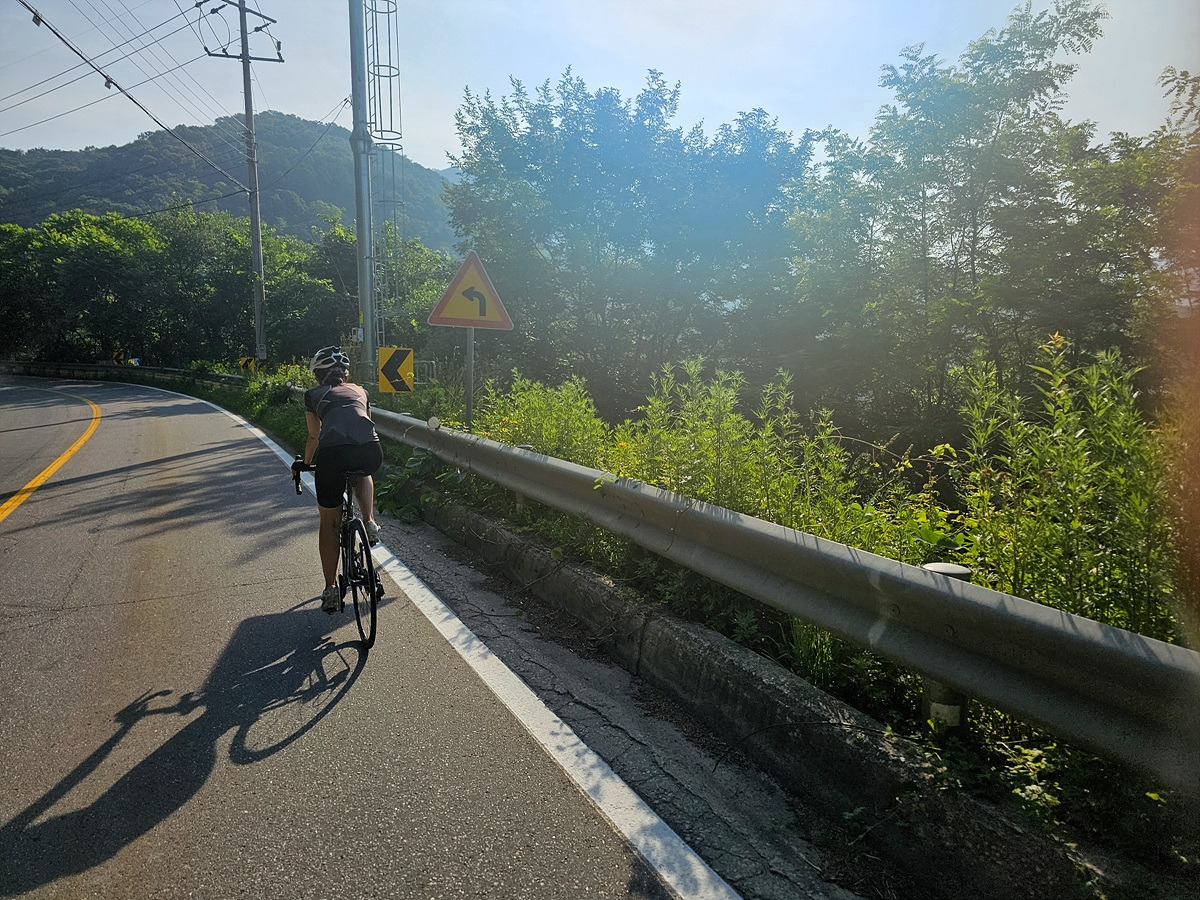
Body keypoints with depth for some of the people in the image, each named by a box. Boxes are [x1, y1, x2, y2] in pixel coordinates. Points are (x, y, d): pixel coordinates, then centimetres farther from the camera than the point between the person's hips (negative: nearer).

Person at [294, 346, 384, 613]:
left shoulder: (313, 394, 27)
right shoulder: (359, 391, 33)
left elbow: (314, 437, 33)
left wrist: (306, 463, 52)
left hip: (333, 452, -2)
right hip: (370, 451, 2)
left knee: (329, 522, 18)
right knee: (363, 472, 42)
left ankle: (330, 589, 19)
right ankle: (370, 523, 22)